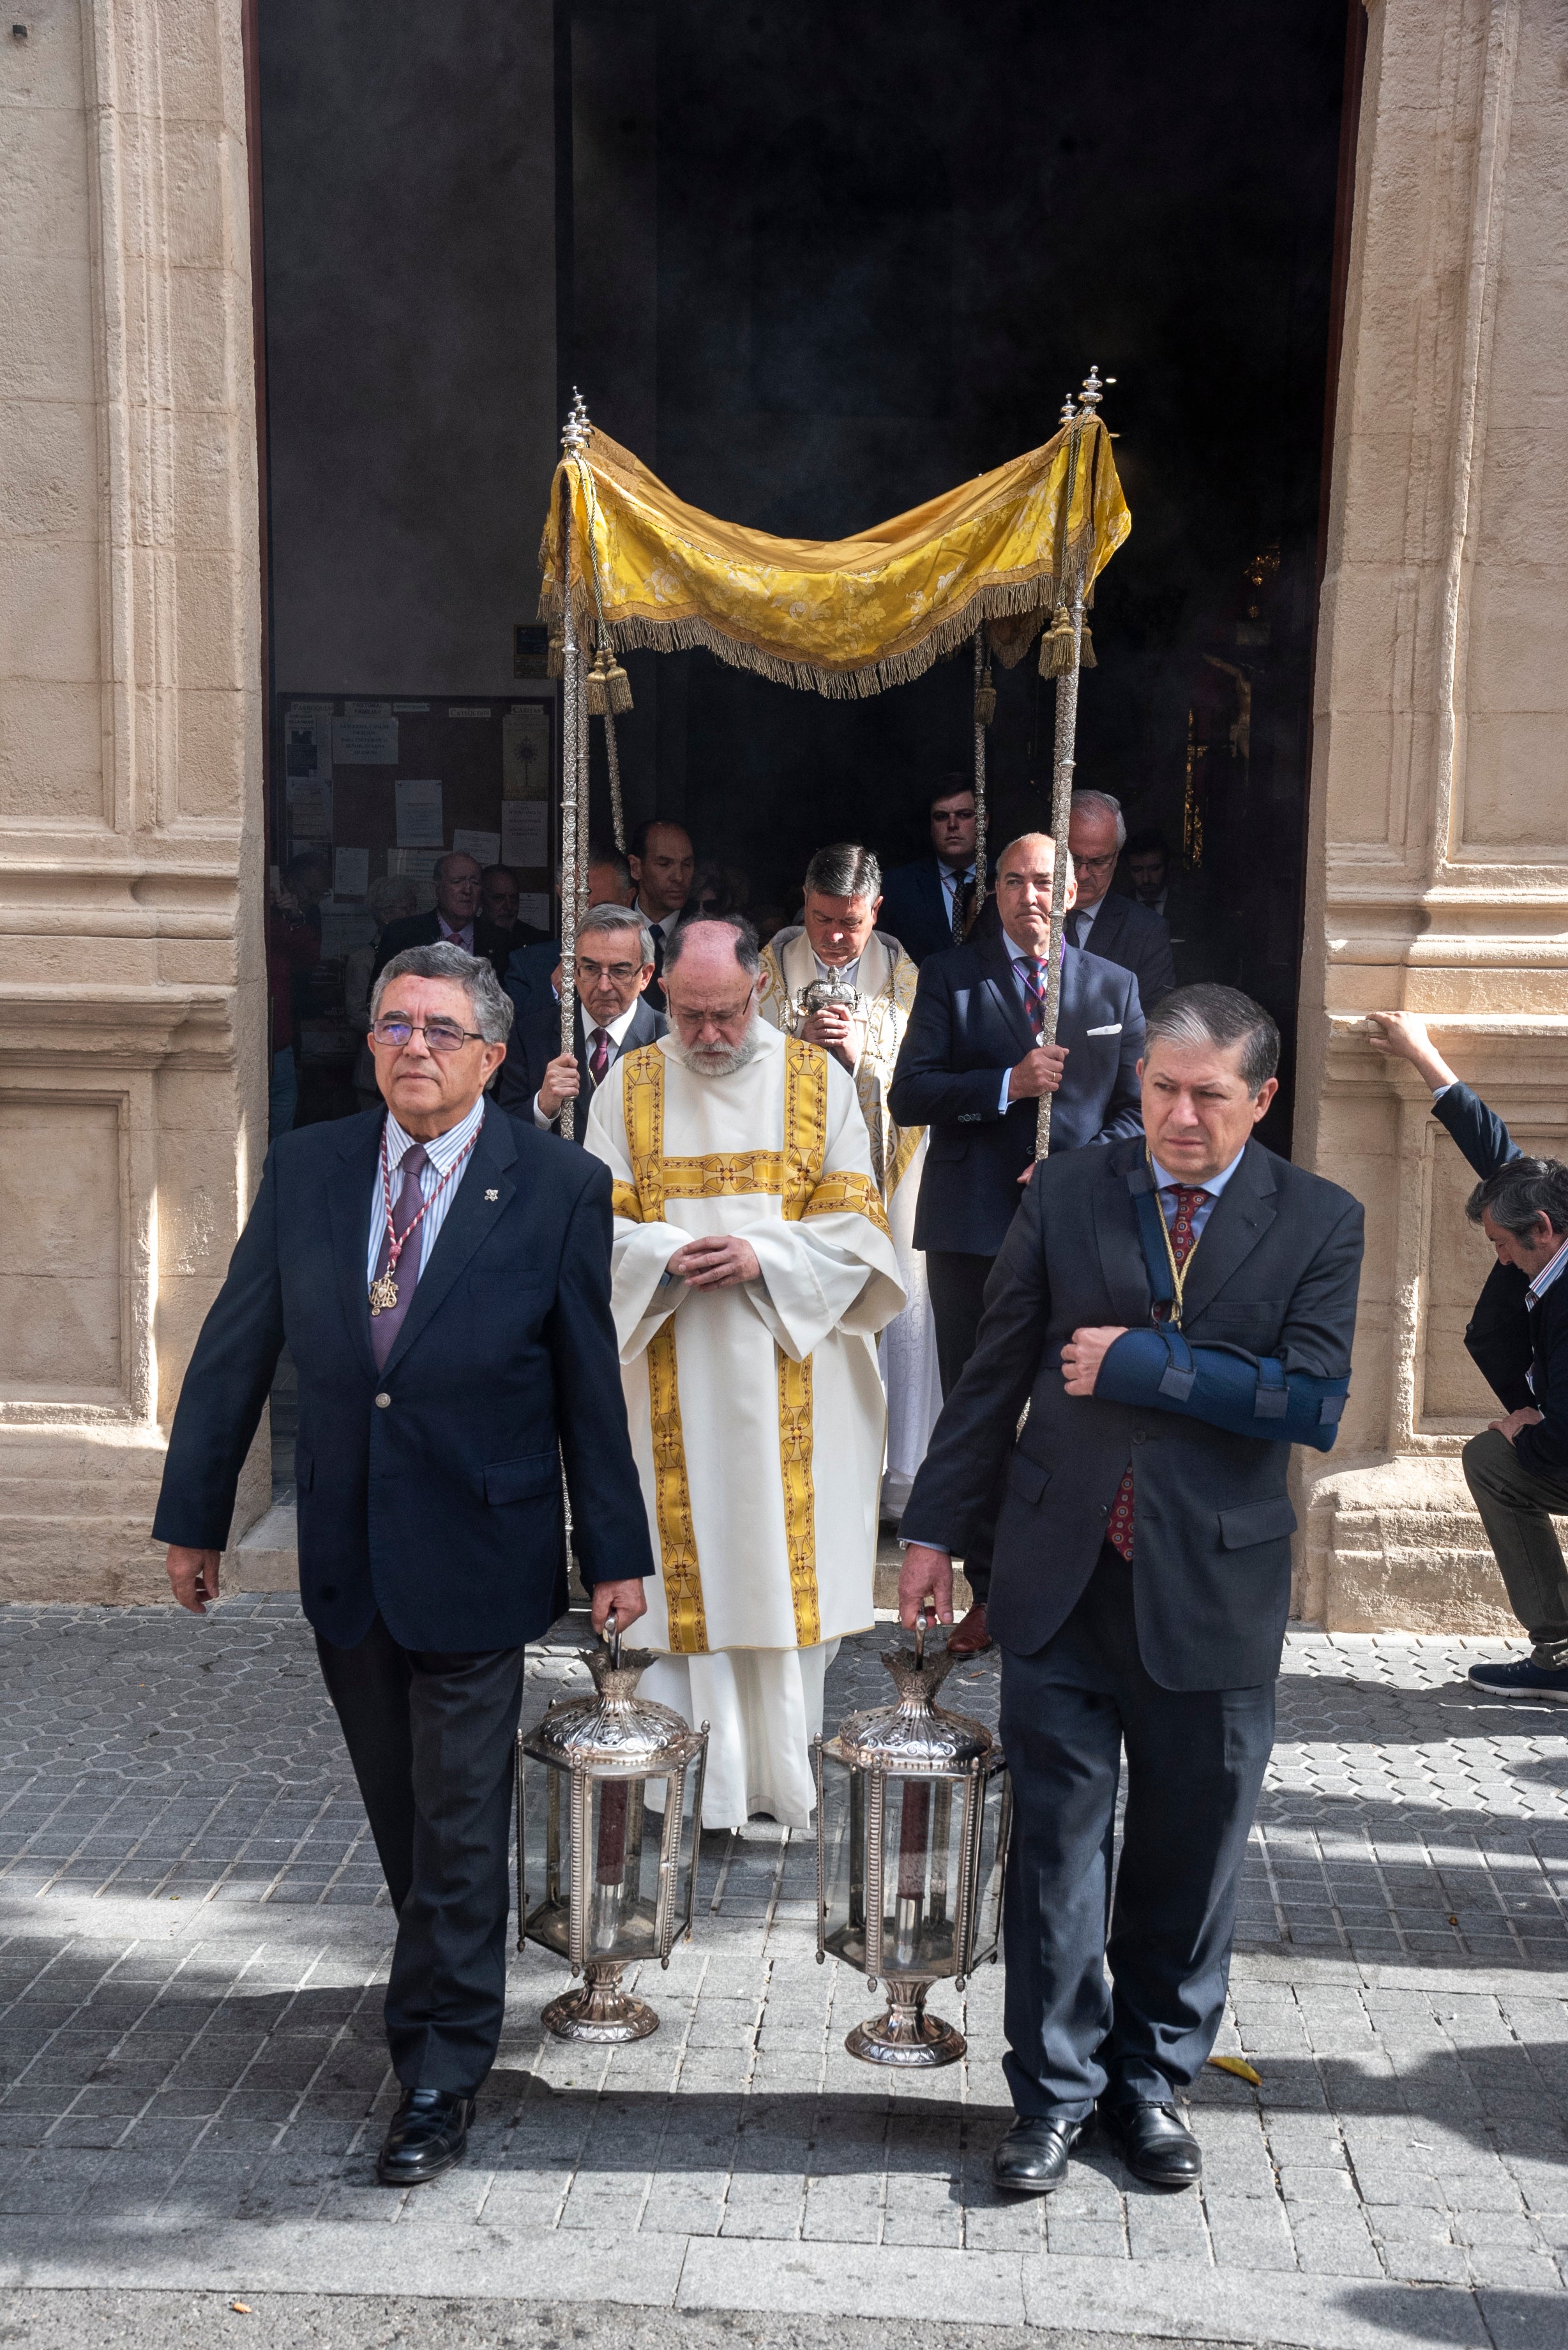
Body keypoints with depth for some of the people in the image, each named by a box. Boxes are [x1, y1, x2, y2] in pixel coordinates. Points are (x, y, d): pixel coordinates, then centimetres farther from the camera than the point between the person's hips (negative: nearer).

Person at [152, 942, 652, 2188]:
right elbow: (235, 1350, 6)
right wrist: (194, 1516, 8)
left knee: (459, 1824, 3)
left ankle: (442, 2076, 17)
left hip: (477, 1557, -3)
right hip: (344, 1556, 4)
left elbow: (590, 1381, -4)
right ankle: (452, 1988, 39)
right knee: (402, 1813, 17)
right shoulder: (305, 1169, 2)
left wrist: (616, 1550, -1)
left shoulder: (559, 1186, -7)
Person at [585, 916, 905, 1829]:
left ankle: (784, 1771, 18)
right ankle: (703, 1781, 12)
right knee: (691, 1566, 3)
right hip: (674, 1383, 1)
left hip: (791, 1372, 0)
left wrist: (763, 1257, -16)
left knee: (787, 1561, 4)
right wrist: (665, 1256, -17)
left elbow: (854, 1223, 0)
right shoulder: (630, 1087, 5)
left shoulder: (818, 1079, 3)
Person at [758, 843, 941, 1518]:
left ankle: (895, 1474, 10)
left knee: (897, 1307, -1)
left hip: (882, 1167, 1)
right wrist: (800, 1039, -16)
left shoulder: (900, 970, 5)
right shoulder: (775, 961, 5)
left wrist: (862, 1053, -19)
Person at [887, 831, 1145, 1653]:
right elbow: (908, 1095, -4)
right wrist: (1007, 1084, -17)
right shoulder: (950, 977, 6)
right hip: (973, 1227, 0)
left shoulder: (1113, 987, 11)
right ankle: (990, 1592, 17)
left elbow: (1137, 1112, 9)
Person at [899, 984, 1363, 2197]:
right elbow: (995, 1374, 5)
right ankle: (1056, 2091, 22)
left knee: (1191, 1856, 12)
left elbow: (1315, 1404, -14)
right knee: (1057, 1843, 6)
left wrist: (1141, 1362, -16)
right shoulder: (1066, 1194, 2)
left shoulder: (1319, 1221, -1)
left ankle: (1154, 2081, 32)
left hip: (1214, 1591, 0)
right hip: (1061, 1582, 1)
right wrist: (938, 1528, 5)